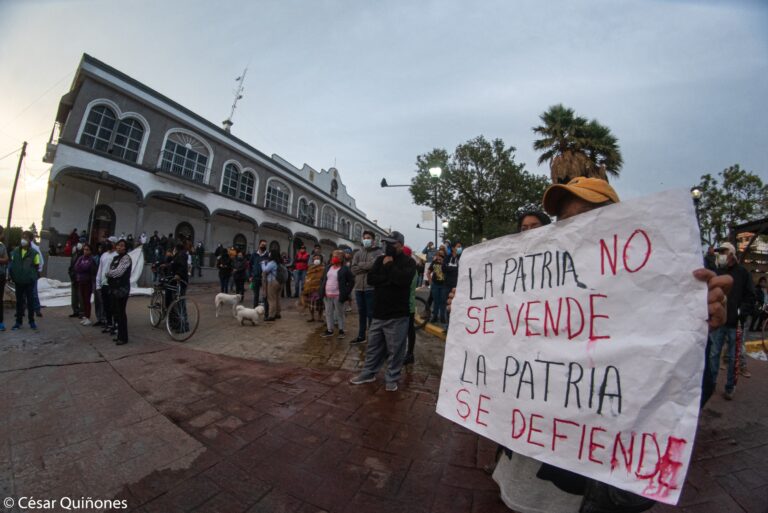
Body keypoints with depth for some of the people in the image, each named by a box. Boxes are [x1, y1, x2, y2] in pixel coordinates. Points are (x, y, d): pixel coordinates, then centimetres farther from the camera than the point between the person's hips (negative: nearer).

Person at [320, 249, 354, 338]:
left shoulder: (345, 269, -8)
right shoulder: (328, 268, 11)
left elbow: (351, 281, -8)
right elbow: (323, 280, 18)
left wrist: (346, 293, -13)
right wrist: (321, 291, 8)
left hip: (338, 296, -6)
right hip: (327, 295, 6)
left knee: (340, 313, 6)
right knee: (328, 313, 13)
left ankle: (341, 331, 18)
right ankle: (329, 330, 25)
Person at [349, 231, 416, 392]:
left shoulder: (408, 262, -5)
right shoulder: (381, 259, 10)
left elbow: (403, 279, -23)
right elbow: (371, 278, -1)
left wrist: (389, 265, -13)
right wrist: (389, 279, -13)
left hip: (397, 315, -5)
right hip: (379, 312, 5)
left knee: (395, 349, 6)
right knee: (373, 346, 17)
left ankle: (392, 379, 22)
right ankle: (369, 373, 33)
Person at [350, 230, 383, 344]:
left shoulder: (378, 252, -2)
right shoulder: (358, 253, 12)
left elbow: (373, 264, -20)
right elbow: (353, 269, 0)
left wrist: (360, 264, -6)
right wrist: (367, 266, -11)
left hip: (371, 288, -5)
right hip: (359, 288, 5)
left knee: (371, 314, 2)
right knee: (361, 313, 15)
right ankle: (361, 336, 28)